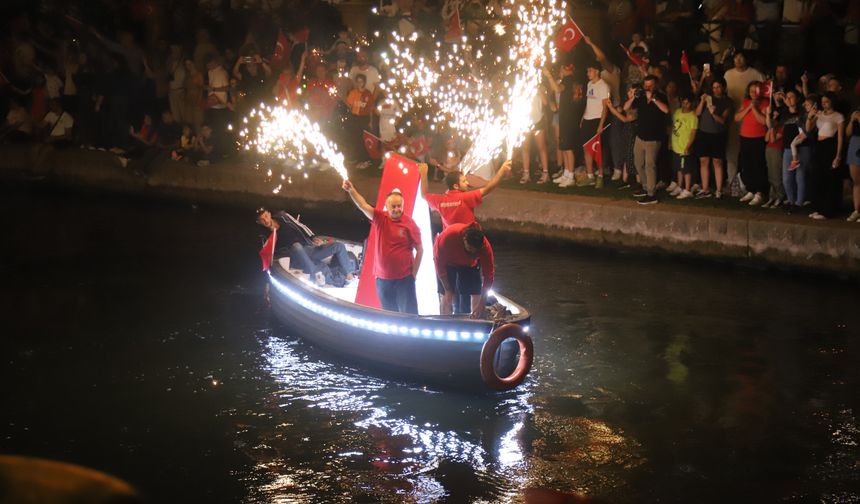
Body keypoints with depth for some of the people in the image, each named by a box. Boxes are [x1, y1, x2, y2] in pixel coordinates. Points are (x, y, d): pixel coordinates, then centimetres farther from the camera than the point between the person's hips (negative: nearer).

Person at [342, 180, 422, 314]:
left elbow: (420, 250, -3)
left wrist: (413, 274, -7)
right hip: (382, 278, 3)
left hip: (404, 278, -3)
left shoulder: (410, 224, -7)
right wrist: (351, 190, -32)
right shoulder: (380, 218, 0)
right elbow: (363, 206, -15)